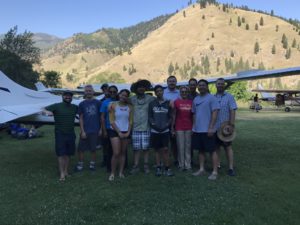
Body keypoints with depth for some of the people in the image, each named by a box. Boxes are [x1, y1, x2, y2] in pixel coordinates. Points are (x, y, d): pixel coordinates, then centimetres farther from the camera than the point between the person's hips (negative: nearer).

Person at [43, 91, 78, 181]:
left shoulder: (75, 107, 7)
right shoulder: (57, 106, -4)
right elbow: (44, 110, -8)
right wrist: (47, 112, -30)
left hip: (71, 134, 4)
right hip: (60, 134, -3)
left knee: (68, 154, 10)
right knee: (61, 154, -2)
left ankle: (66, 171, 22)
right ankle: (62, 174, 4)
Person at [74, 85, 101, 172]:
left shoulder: (97, 103, 1)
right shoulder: (82, 104, 3)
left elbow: (101, 117, 4)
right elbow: (81, 118, 2)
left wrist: (101, 129, 0)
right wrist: (82, 131, -5)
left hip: (95, 130, -1)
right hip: (85, 131, 1)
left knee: (93, 149, 10)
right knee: (81, 148, 4)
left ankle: (92, 164, 26)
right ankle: (80, 164, 21)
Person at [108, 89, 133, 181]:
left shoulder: (129, 107, 5)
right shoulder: (113, 105, -4)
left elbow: (130, 121, 6)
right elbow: (111, 121, -7)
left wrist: (128, 132, -6)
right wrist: (119, 132, -11)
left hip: (126, 132, 3)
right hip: (115, 131, -3)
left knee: (123, 153, 9)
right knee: (116, 153, -9)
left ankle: (121, 172, 18)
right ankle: (112, 173, 2)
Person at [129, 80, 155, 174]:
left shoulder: (149, 98, 0)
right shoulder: (132, 99, 4)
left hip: (146, 127, 0)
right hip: (135, 127, 1)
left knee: (145, 147, 6)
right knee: (136, 148, 4)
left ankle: (146, 165, 18)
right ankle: (135, 166, 14)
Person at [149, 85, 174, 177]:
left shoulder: (168, 103, 8)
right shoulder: (152, 103, 7)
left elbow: (170, 117, 8)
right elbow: (149, 116, 5)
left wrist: (167, 125, -6)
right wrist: (153, 124, -9)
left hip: (165, 130, -1)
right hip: (155, 130, 1)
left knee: (165, 149, -6)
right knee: (157, 149, 6)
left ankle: (167, 168, 2)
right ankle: (158, 168, 13)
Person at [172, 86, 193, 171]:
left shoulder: (191, 102, 8)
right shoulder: (176, 102, 2)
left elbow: (193, 115, 10)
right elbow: (174, 115, 2)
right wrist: (172, 127, -3)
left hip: (189, 128, 2)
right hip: (179, 128, -2)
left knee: (188, 147, 6)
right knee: (180, 147, 3)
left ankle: (188, 165, 15)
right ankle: (181, 165, 12)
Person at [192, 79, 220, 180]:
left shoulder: (211, 98, -7)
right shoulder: (196, 99, 12)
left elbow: (215, 113, -13)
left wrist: (211, 127, -19)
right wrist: (193, 127, 13)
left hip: (207, 130, -6)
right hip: (197, 130, 7)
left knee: (212, 150, 1)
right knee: (201, 150, 14)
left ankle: (215, 172, 8)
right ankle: (201, 169, 24)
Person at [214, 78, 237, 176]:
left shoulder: (229, 97, -2)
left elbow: (232, 111, -7)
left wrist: (232, 125, -15)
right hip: (215, 127, 4)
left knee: (228, 147, 2)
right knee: (216, 146, 10)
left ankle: (231, 168, 6)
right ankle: (217, 165, 22)